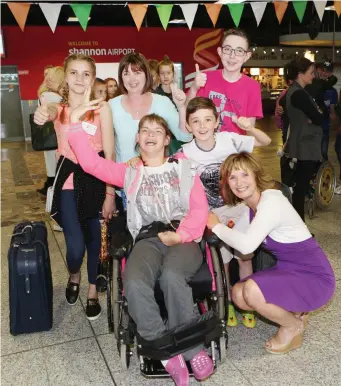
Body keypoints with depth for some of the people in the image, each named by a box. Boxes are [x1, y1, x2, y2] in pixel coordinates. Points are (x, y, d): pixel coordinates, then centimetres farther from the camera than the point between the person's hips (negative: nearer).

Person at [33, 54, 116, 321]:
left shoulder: (102, 108, -3)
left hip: (96, 179, 0)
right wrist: (43, 114, -46)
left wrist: (110, 193, -9)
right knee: (75, 246, -9)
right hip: (68, 180, 0)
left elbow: (110, 153, -5)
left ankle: (93, 291, 34)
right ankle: (74, 275, 27)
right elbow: (49, 112, -22)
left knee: (94, 238, 10)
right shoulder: (59, 108, 3)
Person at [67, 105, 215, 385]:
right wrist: (75, 124, 2)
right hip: (147, 239, 1)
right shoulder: (129, 173, 21)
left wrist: (180, 235, -9)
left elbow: (200, 208, 8)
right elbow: (91, 163, 9)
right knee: (134, 282, -32)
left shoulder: (183, 167, 18)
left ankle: (189, 346, -16)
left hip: (184, 238, -1)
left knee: (172, 276, -36)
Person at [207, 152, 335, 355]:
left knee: (252, 290, -28)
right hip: (289, 270, 9)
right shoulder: (250, 206, 4)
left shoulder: (272, 201, -25)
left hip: (314, 277, -9)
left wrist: (217, 226, -21)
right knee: (238, 294, -1)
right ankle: (293, 312, 18)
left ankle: (293, 326, 2)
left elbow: (247, 245, -36)